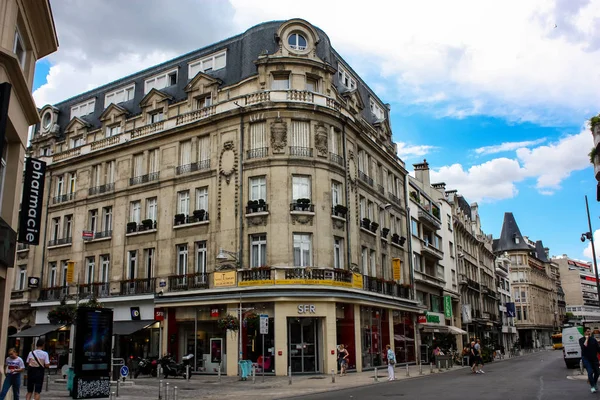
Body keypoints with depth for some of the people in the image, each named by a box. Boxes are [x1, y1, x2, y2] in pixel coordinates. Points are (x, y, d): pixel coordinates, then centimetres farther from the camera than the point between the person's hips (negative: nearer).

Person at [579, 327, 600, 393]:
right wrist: (586, 339, -16)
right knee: (590, 371, -17)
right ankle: (592, 387, -6)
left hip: (594, 358, 4)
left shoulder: (593, 339, 5)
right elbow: (584, 347, -22)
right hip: (586, 358, -4)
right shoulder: (581, 340, -4)